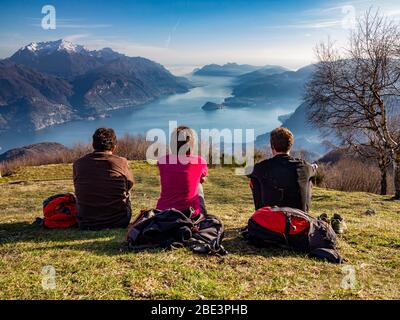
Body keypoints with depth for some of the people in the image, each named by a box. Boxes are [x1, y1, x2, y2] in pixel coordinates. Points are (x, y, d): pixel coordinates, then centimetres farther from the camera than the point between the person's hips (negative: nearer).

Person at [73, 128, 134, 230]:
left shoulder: (78, 164, -5)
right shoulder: (122, 162, -10)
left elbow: (79, 192, 9)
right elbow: (130, 185, 9)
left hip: (86, 225, 2)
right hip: (118, 222, -2)